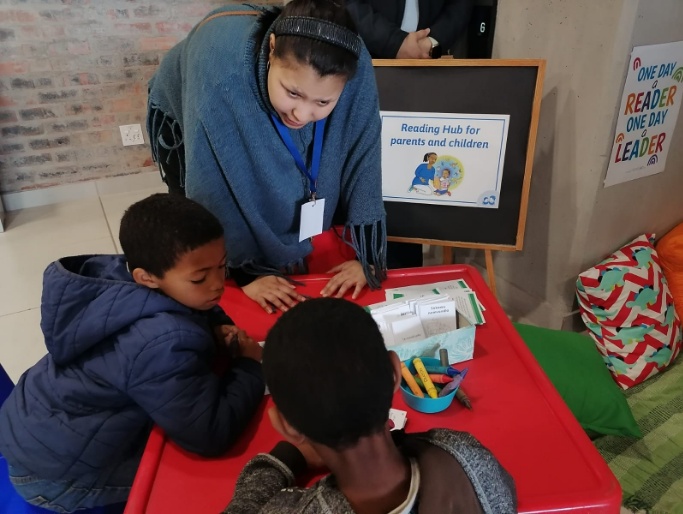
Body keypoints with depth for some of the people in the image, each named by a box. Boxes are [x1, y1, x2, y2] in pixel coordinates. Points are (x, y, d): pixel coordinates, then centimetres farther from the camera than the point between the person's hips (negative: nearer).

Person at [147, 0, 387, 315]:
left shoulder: (356, 70, -35)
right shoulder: (220, 72, -44)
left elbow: (361, 160, -26)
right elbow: (213, 188, -36)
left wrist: (366, 254, -28)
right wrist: (245, 271, -32)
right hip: (183, 117, -2)